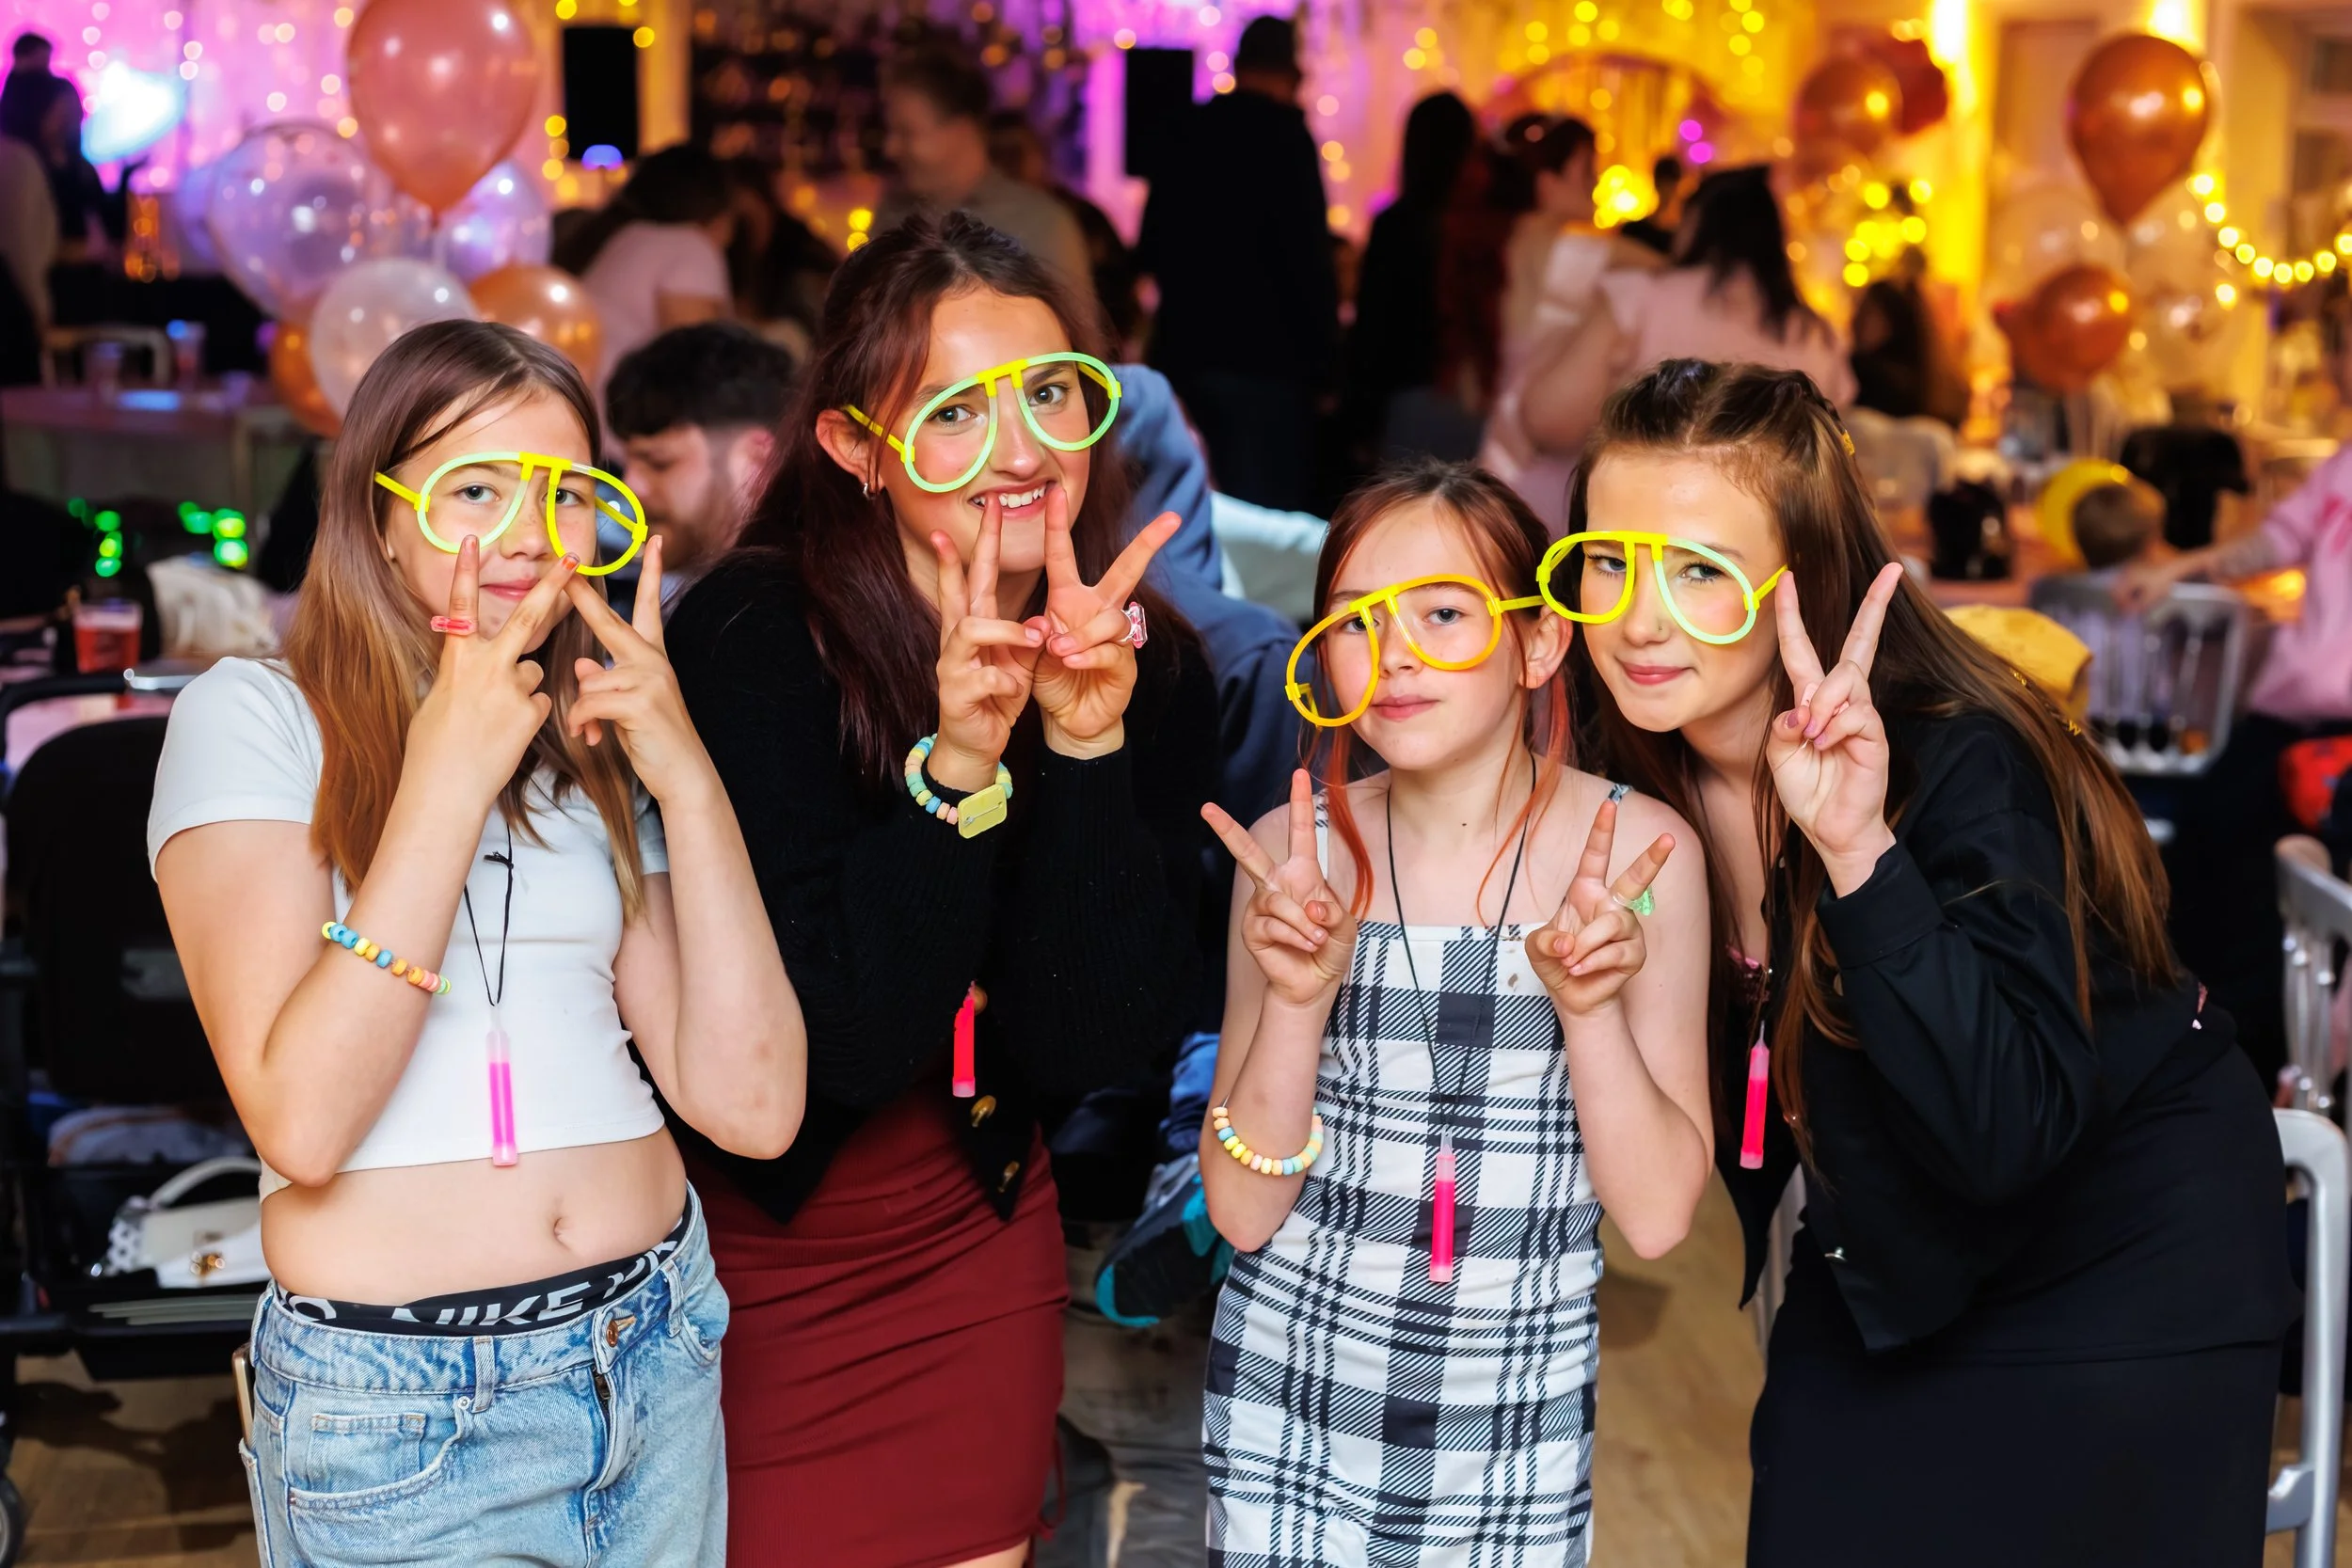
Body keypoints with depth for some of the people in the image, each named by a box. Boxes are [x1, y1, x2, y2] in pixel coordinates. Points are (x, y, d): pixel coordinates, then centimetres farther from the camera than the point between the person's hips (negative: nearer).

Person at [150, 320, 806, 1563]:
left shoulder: (596, 750, 11)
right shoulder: (254, 717, -5)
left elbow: (752, 1108, -1)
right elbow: (300, 1123, -18)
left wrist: (689, 780, -8)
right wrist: (449, 780, -19)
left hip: (656, 1360, 5)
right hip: (392, 1404, -5)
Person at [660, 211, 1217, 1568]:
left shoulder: (1149, 667, -8)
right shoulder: (753, 642, -20)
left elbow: (1098, 1048, -15)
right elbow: (842, 1040, -24)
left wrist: (1087, 745, -26)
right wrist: (955, 764, -34)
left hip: (979, 1257, 4)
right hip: (744, 1254, -3)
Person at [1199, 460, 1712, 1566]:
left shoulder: (1636, 851, -8)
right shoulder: (1290, 851, -5)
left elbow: (1655, 1217, -9)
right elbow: (1242, 1212, -6)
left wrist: (1590, 1008, -23)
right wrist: (1297, 1002, -20)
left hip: (1530, 1423, 0)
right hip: (1291, 1403, 1)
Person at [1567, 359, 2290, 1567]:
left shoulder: (1960, 768, -30)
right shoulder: (1641, 772, -13)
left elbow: (2004, 1132, -39)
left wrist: (1860, 853, -48)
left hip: (2120, 1278, -5)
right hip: (1879, 1264, 6)